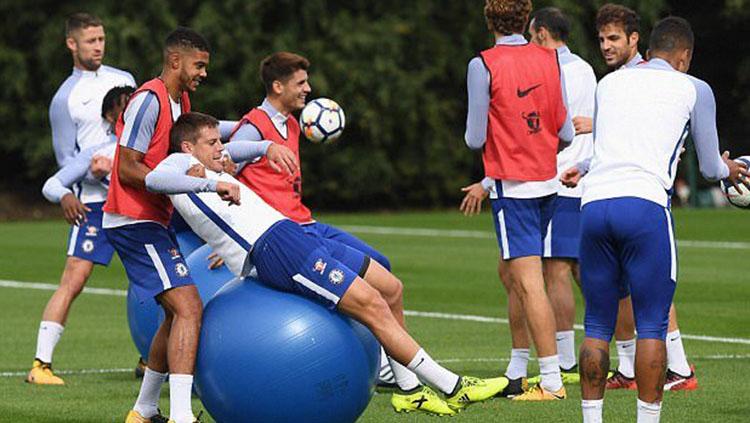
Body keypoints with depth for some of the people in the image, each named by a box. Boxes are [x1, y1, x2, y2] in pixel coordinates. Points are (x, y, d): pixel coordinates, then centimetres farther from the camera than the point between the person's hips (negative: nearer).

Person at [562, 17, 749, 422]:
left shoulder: (608, 83, 23)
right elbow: (710, 169, 21)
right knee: (651, 327, 1)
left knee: (597, 327, 11)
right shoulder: (693, 89, 13)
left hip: (594, 205, 4)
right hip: (645, 205, -4)